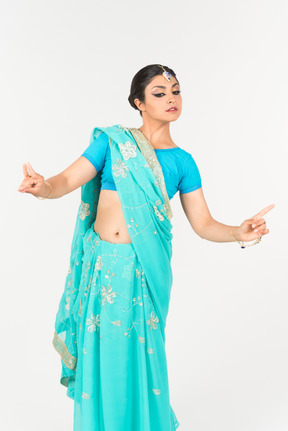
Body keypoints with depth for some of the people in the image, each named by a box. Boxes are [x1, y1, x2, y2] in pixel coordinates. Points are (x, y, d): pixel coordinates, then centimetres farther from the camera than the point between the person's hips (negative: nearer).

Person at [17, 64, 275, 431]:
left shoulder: (182, 162, 5)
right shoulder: (113, 140, 1)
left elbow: (203, 224, 4)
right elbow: (68, 179, -8)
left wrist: (239, 232, -14)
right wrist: (45, 187, -30)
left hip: (145, 266, 0)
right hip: (102, 262, 0)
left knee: (139, 352, 8)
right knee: (100, 350, 9)